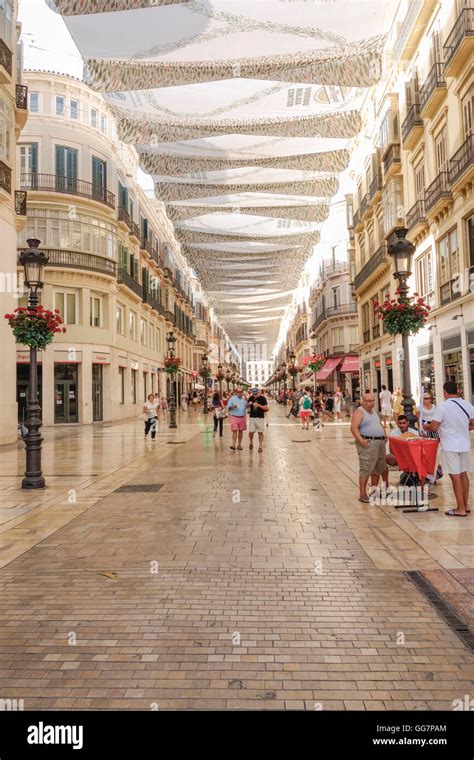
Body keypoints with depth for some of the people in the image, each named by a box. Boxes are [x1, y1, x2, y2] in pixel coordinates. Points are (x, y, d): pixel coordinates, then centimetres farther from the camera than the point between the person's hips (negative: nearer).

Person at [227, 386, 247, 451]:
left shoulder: (244, 399, 8)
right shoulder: (232, 398, 1)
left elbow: (247, 407, 4)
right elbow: (228, 408, 0)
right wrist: (233, 406, -19)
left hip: (243, 417, 3)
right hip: (234, 417, -3)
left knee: (241, 431, 7)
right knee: (234, 431, -10)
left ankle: (239, 445, 16)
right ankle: (233, 445, -14)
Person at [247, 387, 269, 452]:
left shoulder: (262, 398, -5)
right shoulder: (251, 398, 7)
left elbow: (266, 408, -9)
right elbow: (247, 407, 15)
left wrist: (258, 405, -20)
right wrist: (248, 404, -8)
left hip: (260, 417, -3)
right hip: (252, 417, 3)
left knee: (260, 432, 2)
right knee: (251, 432, 0)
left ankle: (260, 446, 10)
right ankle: (251, 442, 27)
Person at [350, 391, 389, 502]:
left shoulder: (374, 412, 19)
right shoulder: (359, 412, -8)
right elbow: (353, 428, -18)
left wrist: (384, 436, 15)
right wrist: (361, 440, -27)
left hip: (380, 442, 9)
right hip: (367, 443, -9)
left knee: (379, 468, 14)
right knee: (366, 469, -9)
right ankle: (362, 495, -4)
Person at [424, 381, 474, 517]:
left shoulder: (442, 407, -15)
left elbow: (433, 427, -14)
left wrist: (426, 427, 7)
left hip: (450, 446, -6)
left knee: (455, 476, -1)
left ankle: (461, 509, 4)